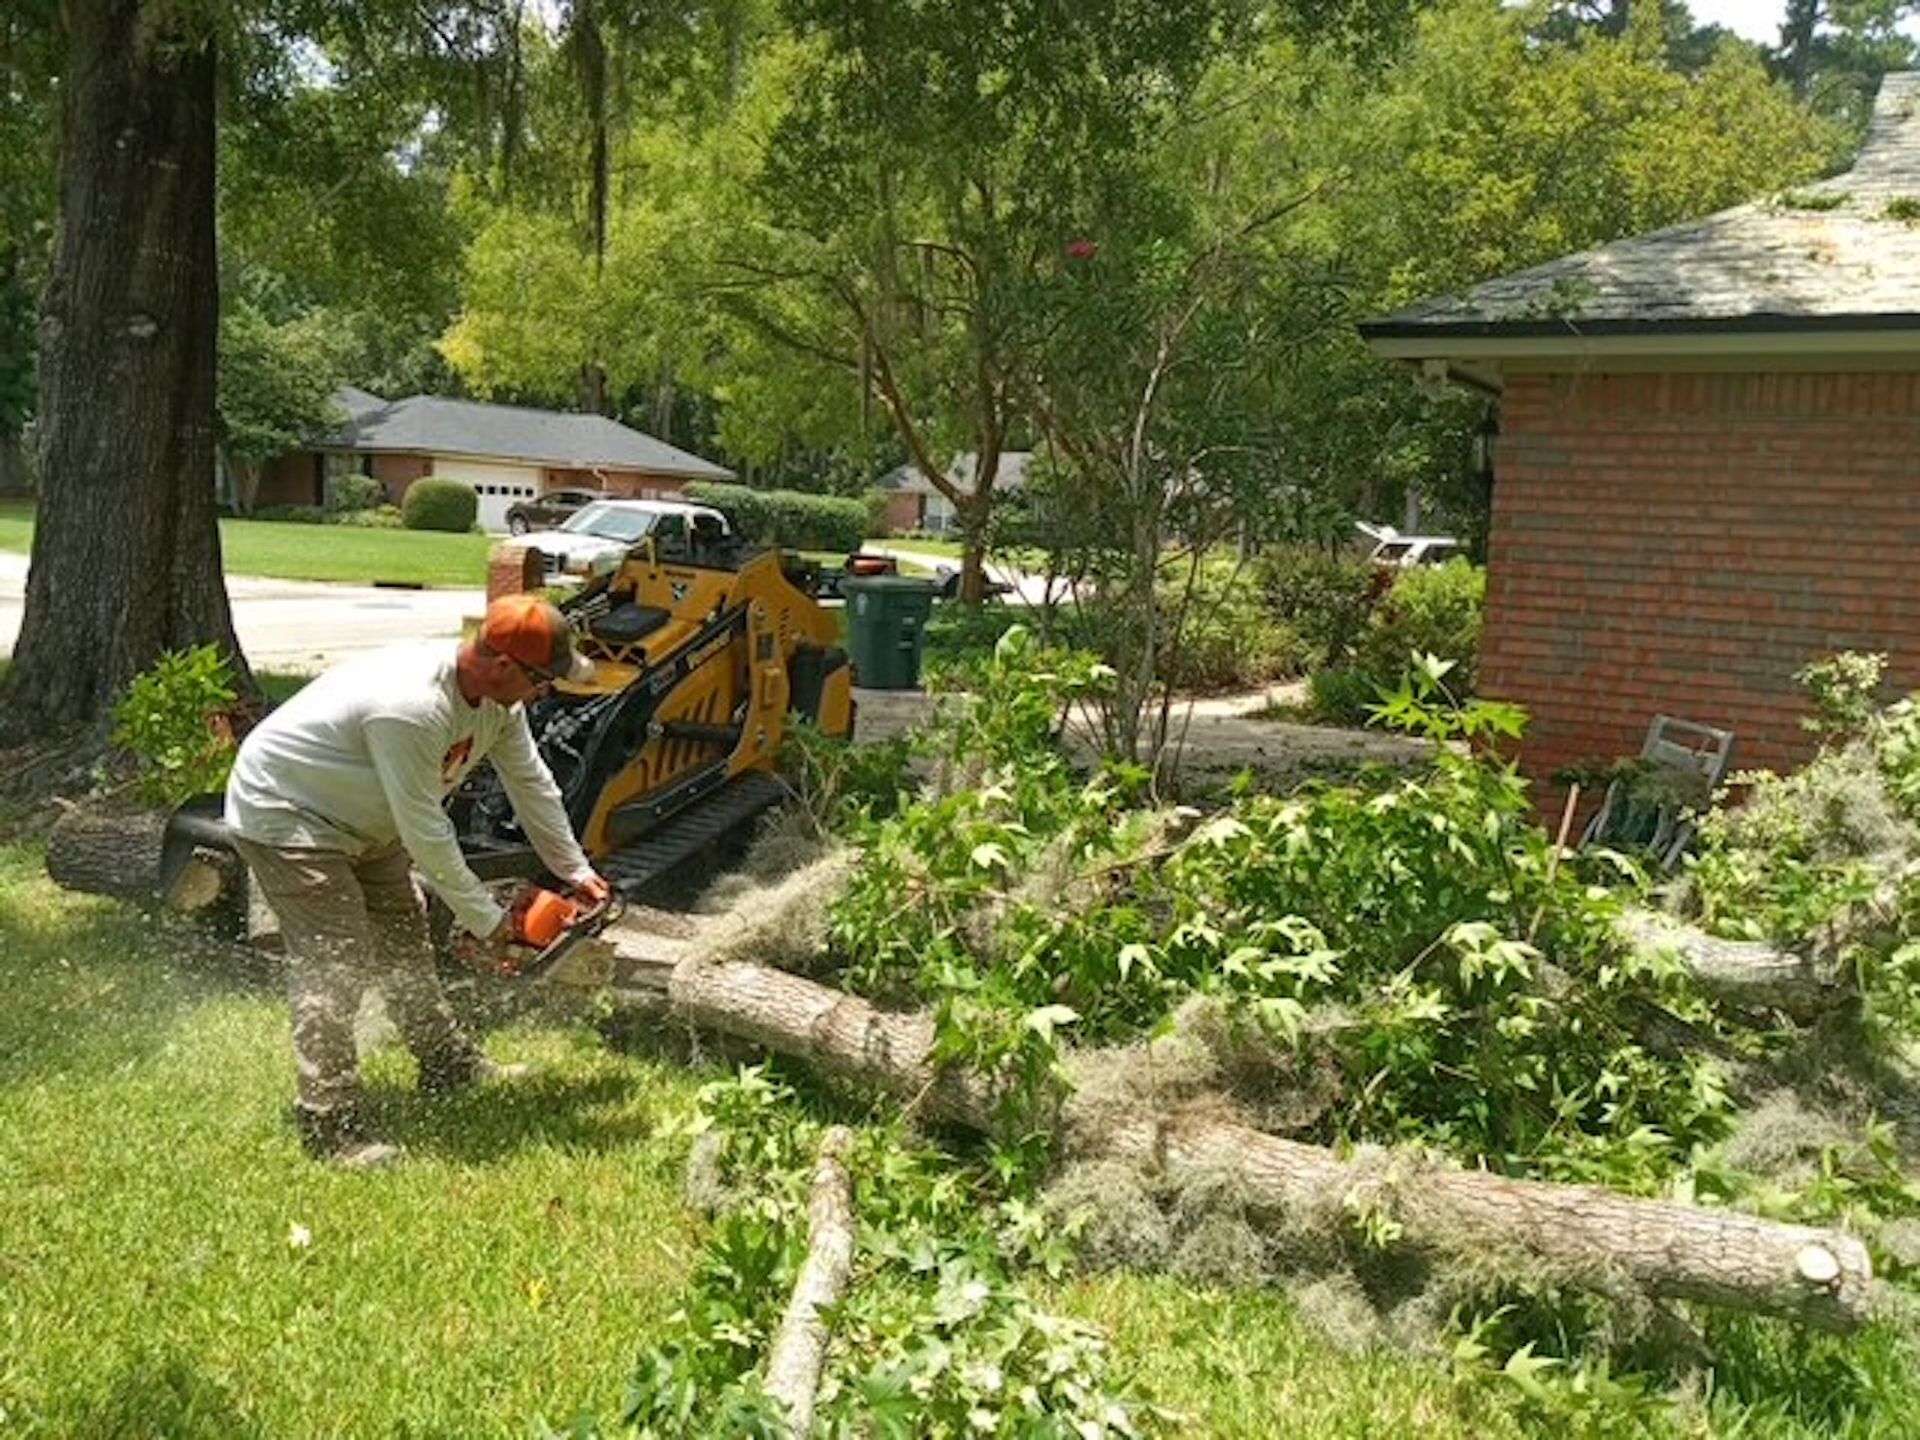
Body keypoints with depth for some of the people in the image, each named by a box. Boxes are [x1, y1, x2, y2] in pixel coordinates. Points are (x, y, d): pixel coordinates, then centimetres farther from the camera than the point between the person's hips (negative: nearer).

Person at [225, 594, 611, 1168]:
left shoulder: (498, 697, -10)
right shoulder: (411, 708, -38)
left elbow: (531, 783, 5)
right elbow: (426, 834, -32)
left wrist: (575, 870, 11)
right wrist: (486, 918, -22)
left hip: (361, 820, 10)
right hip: (283, 815, -10)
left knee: (404, 939, 17)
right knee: (336, 965, -14)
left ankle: (449, 1066, 33)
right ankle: (330, 1126, -6)